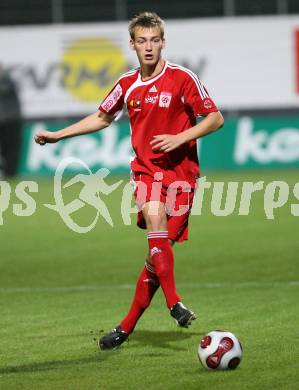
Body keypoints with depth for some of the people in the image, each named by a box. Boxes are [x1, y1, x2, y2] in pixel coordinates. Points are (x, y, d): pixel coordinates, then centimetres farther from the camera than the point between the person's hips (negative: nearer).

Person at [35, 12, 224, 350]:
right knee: (154, 217, -30)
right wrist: (58, 135, 22)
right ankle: (174, 303, -34)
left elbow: (215, 119, -2)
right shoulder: (128, 85, 8)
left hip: (180, 171, -2)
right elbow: (102, 118, 26)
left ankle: (127, 326, 6)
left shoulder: (182, 78, -5)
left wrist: (179, 138, -15)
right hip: (146, 169, 2)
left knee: (158, 251, -4)